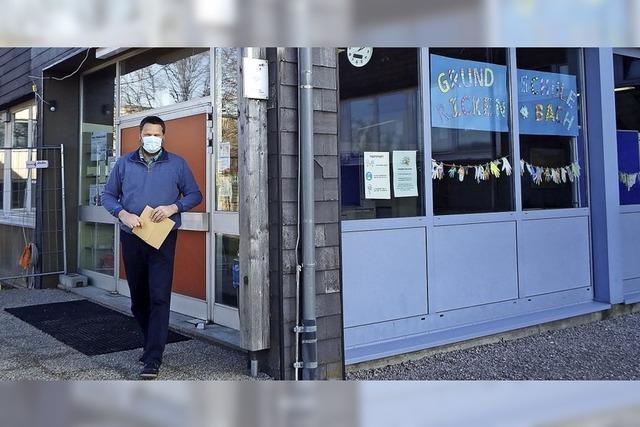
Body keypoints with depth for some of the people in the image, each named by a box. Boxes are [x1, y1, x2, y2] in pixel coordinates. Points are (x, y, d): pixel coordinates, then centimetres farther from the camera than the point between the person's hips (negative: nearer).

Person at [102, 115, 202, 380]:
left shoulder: (177, 164, 3)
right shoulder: (124, 163, 8)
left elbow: (195, 195, 6)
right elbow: (108, 196, 11)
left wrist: (173, 207, -12)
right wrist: (122, 214, -9)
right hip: (131, 238, 3)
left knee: (159, 297, -10)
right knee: (138, 297, 12)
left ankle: (153, 358, -7)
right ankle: (152, 343, 31)